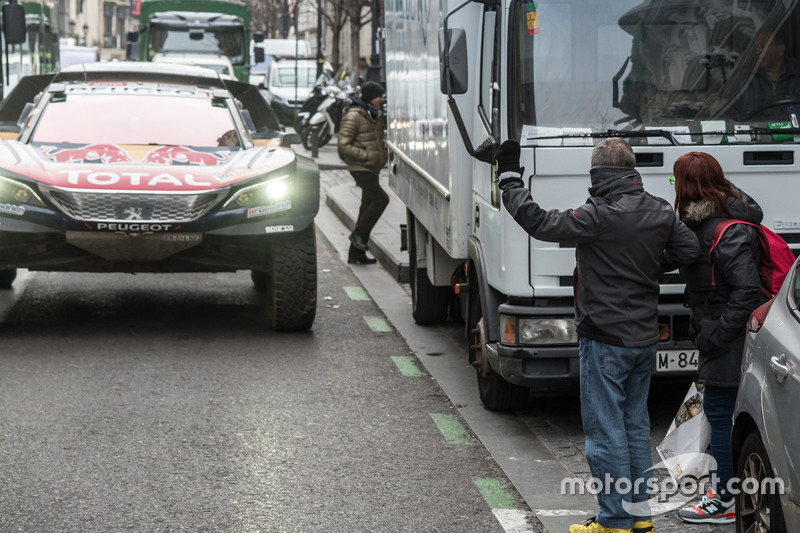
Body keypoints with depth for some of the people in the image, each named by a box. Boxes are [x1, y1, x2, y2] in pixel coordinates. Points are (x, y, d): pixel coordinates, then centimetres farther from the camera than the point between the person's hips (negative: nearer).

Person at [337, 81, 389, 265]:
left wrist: (383, 154, 12)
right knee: (381, 199, -18)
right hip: (360, 168, -9)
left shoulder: (373, 115, 14)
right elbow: (343, 146, -19)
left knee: (368, 206, 9)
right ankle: (359, 235, -5)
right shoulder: (353, 116, -15)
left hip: (372, 168, 9)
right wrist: (366, 156, -22)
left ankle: (356, 253, 14)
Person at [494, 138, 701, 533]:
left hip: (606, 341, -7)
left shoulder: (600, 216, -20)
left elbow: (539, 223, -18)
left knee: (605, 430, 0)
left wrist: (509, 178, -7)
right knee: (635, 425, 17)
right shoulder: (660, 212, 2)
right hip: (646, 338, 7)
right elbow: (689, 249, 13)